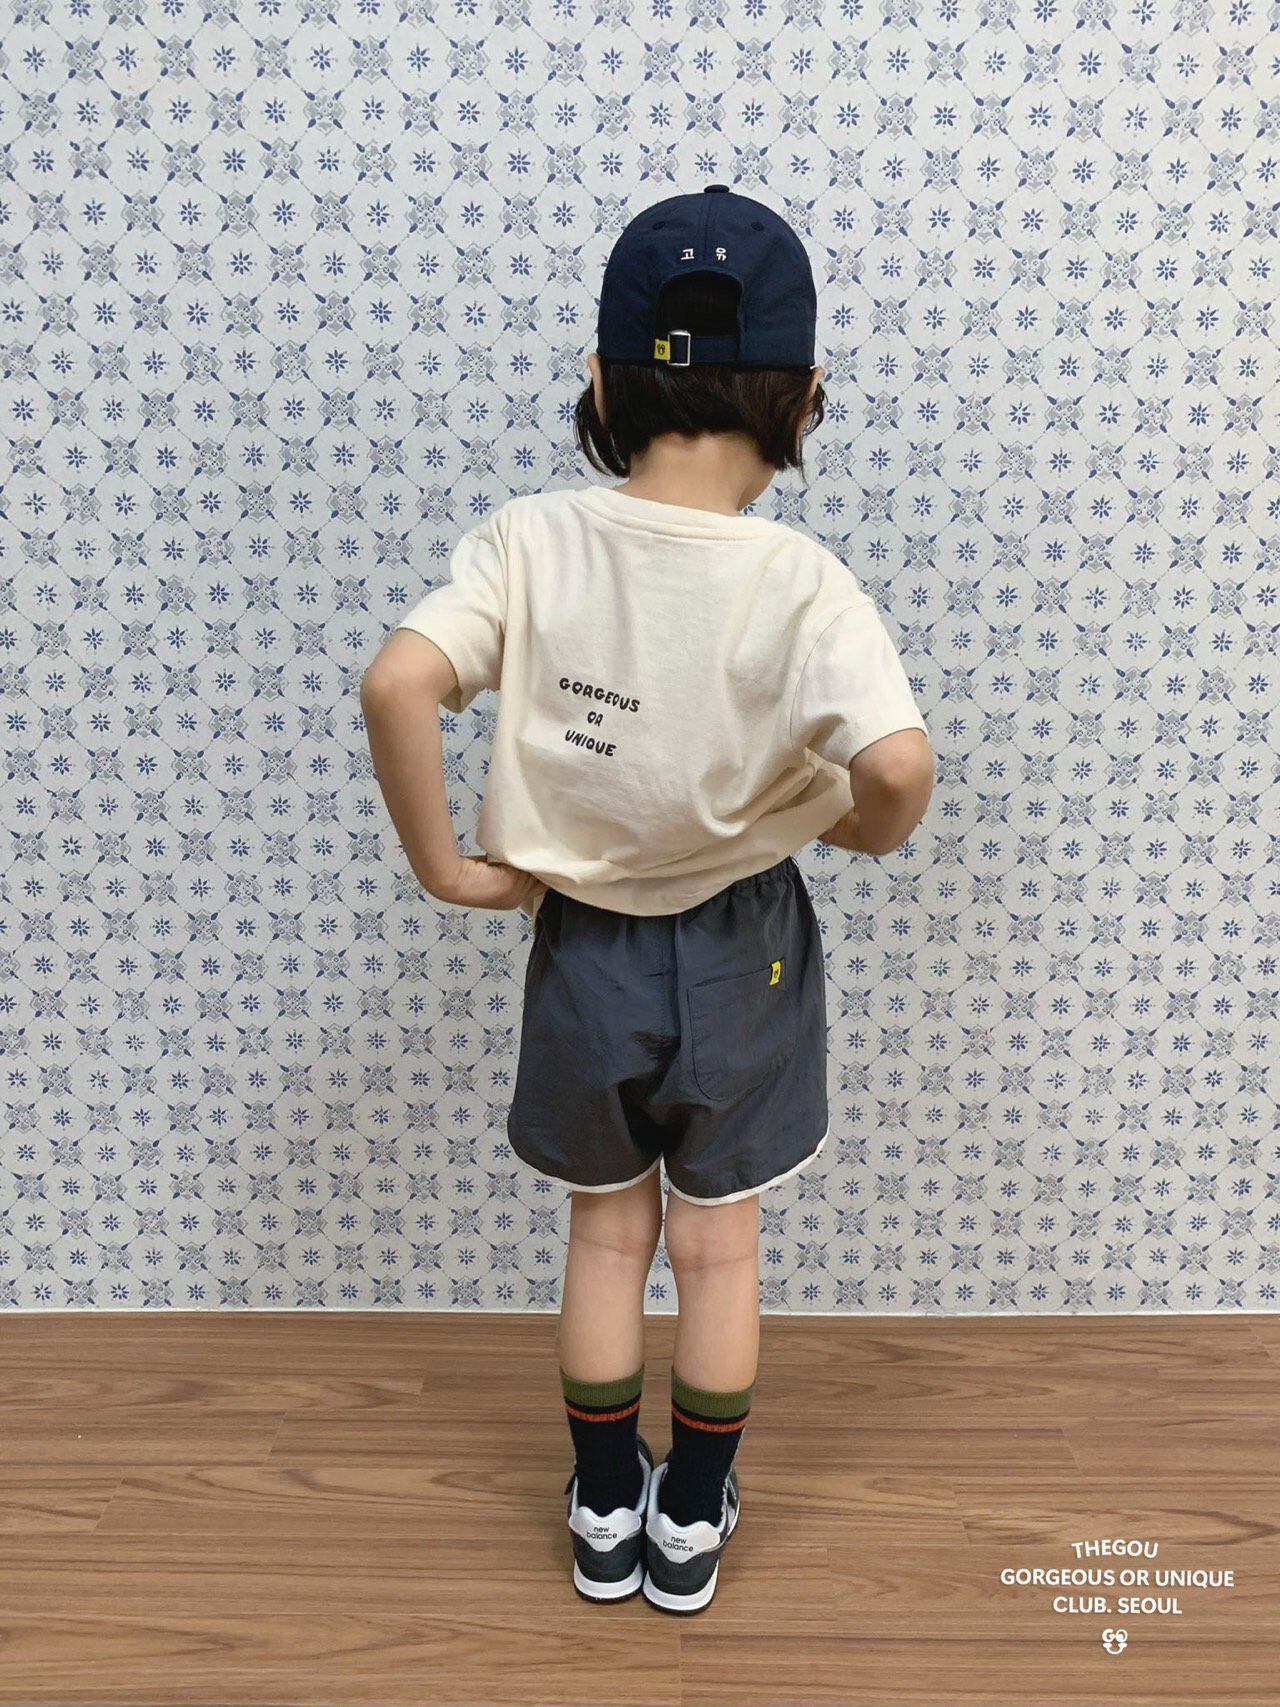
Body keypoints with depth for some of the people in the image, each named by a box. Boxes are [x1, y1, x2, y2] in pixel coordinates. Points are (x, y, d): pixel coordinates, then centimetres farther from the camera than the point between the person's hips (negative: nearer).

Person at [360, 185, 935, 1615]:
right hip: (742, 953, -1)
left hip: (583, 946, 1)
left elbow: (398, 685, -27)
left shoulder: (531, 541, -15)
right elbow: (899, 763, -32)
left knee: (606, 1237, 22)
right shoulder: (802, 581, -20)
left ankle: (604, 1518, 40)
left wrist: (445, 865, -14)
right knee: (720, 1248, 20)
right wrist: (859, 828, -9)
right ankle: (691, 1523, 39)